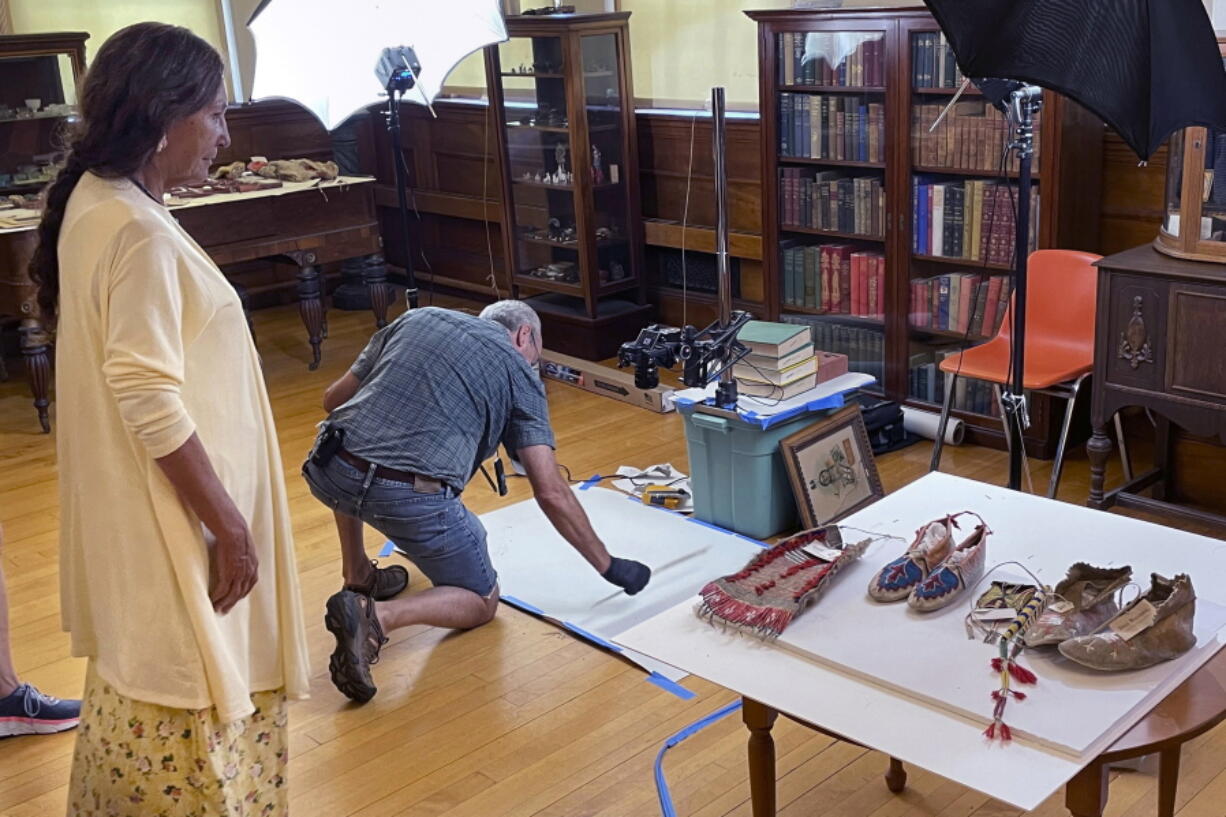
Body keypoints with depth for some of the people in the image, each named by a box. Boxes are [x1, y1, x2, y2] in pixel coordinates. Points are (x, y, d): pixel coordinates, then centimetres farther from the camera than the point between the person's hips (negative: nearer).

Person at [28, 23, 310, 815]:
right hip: (169, 513, -10)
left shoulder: (97, 200, 6)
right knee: (185, 699, 6)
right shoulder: (137, 231, -24)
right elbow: (152, 405, -26)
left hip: (139, 504, 10)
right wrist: (230, 525, -19)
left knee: (143, 680, 24)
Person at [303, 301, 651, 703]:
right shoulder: (518, 372, 12)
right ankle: (375, 615, -8)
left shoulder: (415, 318, 22)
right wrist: (609, 566, 12)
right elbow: (551, 492, 4)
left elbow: (333, 398, 28)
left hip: (327, 474, 5)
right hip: (413, 500, -5)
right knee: (481, 602, 18)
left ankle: (358, 575, 34)